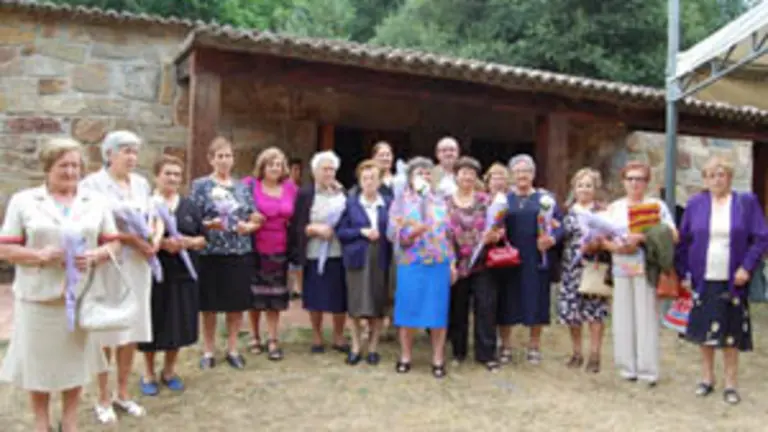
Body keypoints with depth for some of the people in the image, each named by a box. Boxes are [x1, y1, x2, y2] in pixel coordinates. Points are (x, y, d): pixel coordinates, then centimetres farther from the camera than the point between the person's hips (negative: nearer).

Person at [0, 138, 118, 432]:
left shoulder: (95, 202, 6)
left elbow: (113, 243, 7)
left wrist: (95, 256, -14)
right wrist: (40, 255, -18)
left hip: (80, 296, 2)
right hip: (38, 297, -2)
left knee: (76, 359, 11)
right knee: (38, 362, 8)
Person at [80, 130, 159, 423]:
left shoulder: (142, 183, 11)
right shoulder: (92, 183, -6)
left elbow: (154, 217, 14)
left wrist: (155, 239, -6)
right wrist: (130, 238, -20)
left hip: (138, 263, 5)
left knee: (133, 328, 9)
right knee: (106, 331, 1)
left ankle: (123, 393, 24)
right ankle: (103, 399, 16)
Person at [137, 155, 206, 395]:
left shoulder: (190, 207, 10)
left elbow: (203, 239, 10)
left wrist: (188, 242, -11)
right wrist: (161, 243, -21)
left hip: (183, 275, 4)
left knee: (179, 324, 9)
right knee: (154, 325, 3)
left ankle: (169, 370, 27)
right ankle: (148, 374, 22)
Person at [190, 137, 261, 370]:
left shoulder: (242, 187, 11)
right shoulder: (200, 185, 0)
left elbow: (256, 219, 10)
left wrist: (248, 226, -11)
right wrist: (209, 224, -22)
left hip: (240, 252, 3)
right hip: (210, 253, -3)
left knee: (237, 304, 8)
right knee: (210, 305, 5)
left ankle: (232, 349, 22)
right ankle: (208, 351, 19)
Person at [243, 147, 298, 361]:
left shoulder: (290, 187, 3)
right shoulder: (250, 185, -6)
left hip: (279, 250, 2)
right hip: (255, 249, -2)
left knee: (275, 295, 7)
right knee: (255, 294, 11)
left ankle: (273, 341, 17)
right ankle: (255, 337, 28)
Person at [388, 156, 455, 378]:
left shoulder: (440, 202, 12)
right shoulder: (400, 202, 5)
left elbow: (449, 233, 12)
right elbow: (393, 234, -3)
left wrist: (452, 262, 5)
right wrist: (412, 232, -22)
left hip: (439, 264, 2)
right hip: (410, 264, -1)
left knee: (438, 311, 2)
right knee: (408, 310, 2)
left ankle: (438, 359, 12)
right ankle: (405, 357, 17)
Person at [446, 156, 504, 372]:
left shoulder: (485, 200, 5)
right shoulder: (446, 203, 3)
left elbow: (498, 226, 5)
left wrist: (493, 235, -17)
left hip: (482, 263, 0)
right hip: (457, 264, 0)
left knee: (486, 308, 0)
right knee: (458, 309, 10)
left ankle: (486, 353, 11)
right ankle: (458, 351, 25)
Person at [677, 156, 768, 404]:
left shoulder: (746, 203, 1)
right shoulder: (695, 204, 4)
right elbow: (683, 241, 5)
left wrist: (747, 267, -12)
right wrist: (683, 272, -1)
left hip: (732, 281, -1)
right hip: (703, 280, 2)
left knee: (731, 332, 5)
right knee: (704, 330, 9)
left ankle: (731, 383, 17)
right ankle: (707, 377, 24)